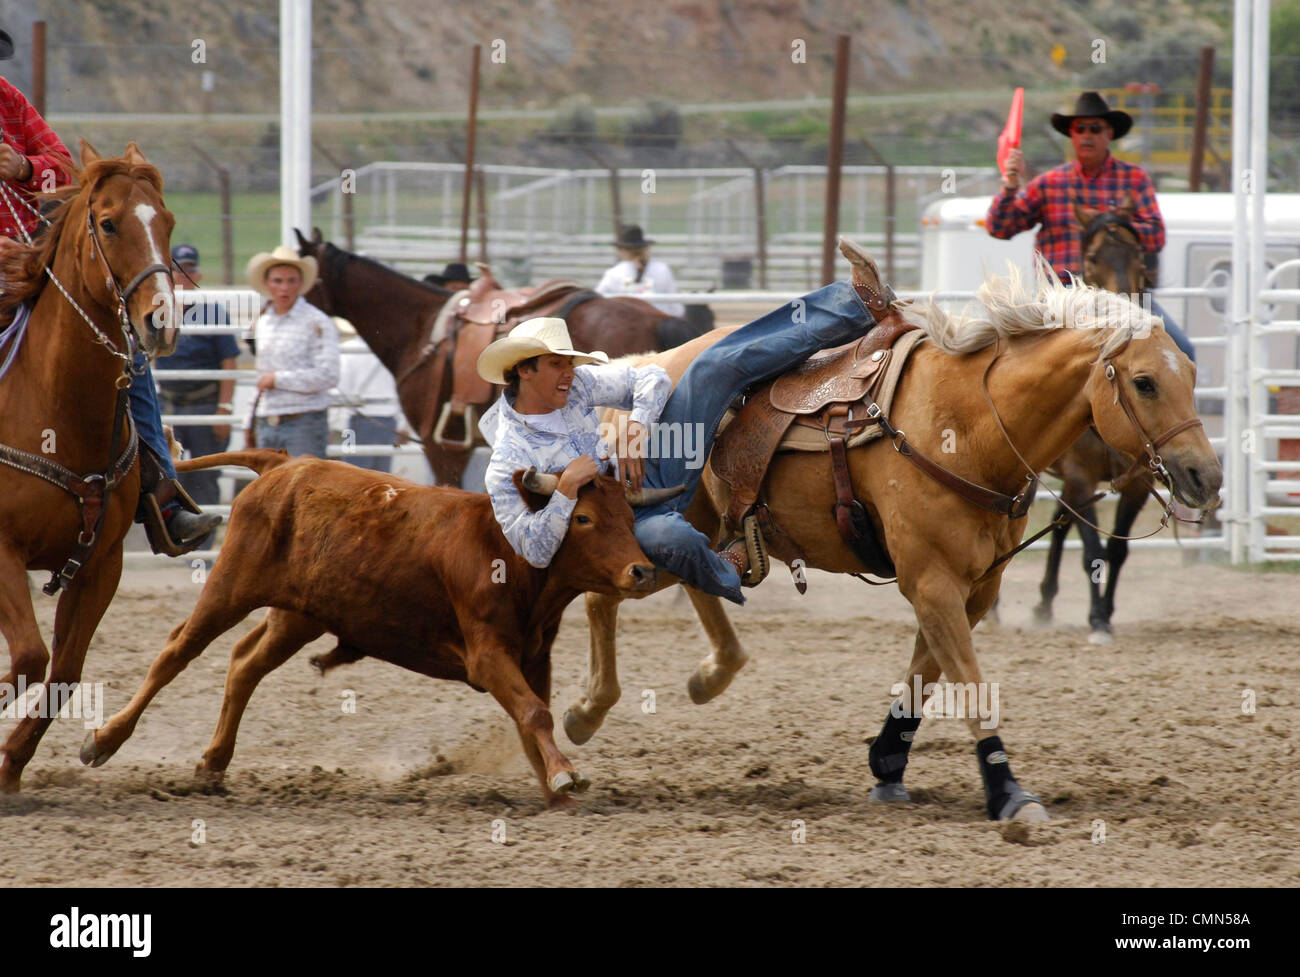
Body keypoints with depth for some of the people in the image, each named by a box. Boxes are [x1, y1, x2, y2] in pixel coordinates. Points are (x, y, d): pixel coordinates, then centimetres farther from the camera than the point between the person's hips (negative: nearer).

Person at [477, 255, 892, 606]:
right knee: (671, 538, -45)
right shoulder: (507, 466, -21)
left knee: (717, 366, -6)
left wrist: (636, 426, -17)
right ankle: (724, 572, -6)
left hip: (650, 472, 6)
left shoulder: (573, 385, -4)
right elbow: (534, 551, -21)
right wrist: (566, 490, -34)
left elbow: (651, 379, 3)